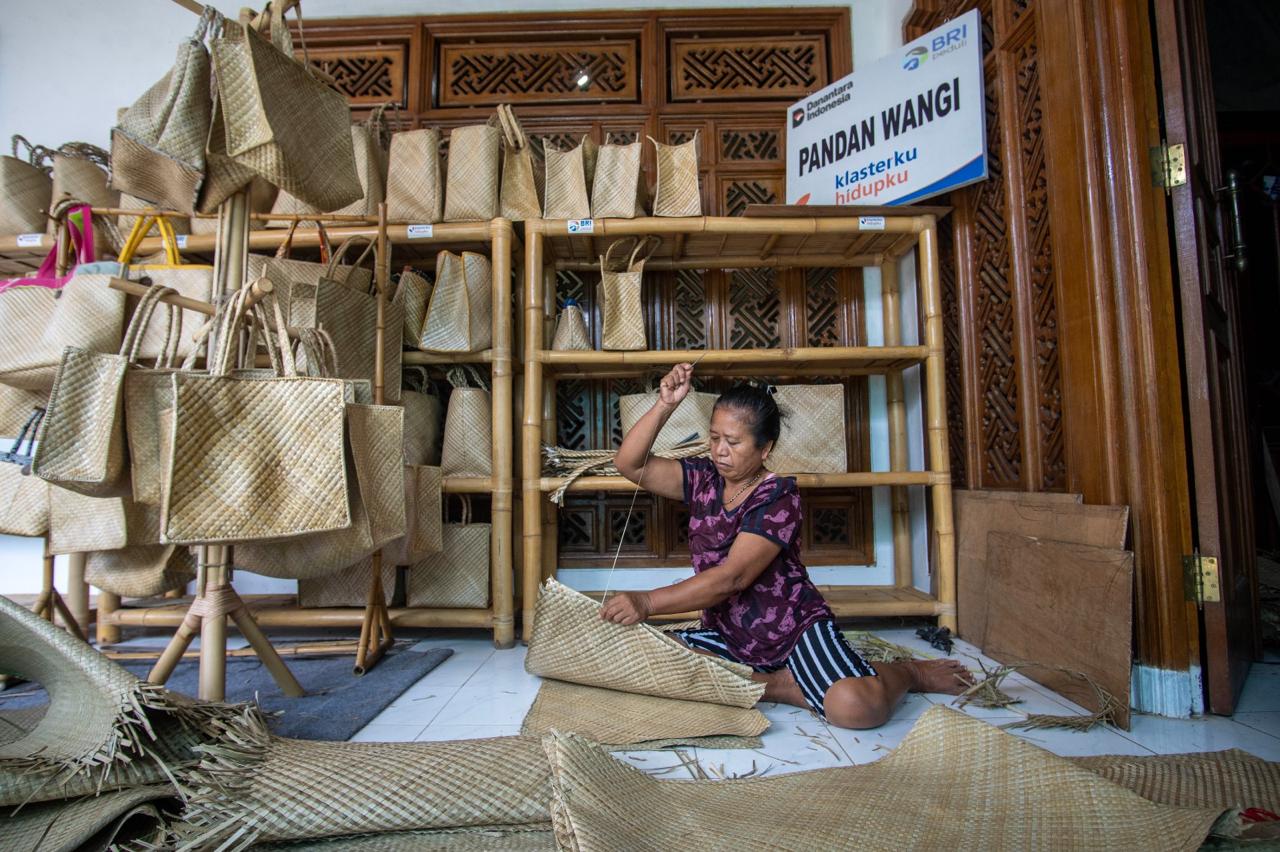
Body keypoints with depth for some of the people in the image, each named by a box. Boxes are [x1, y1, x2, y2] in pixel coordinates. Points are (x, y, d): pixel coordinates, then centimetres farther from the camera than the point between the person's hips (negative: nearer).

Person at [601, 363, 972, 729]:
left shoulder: (778, 496, -15)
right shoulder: (702, 480, 2)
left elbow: (731, 578, -24)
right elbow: (631, 465, -4)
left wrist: (648, 602, -30)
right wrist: (664, 405, -16)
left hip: (795, 628, -5)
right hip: (727, 636, 5)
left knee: (856, 706, -32)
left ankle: (910, 672, 6)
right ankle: (779, 684, -12)